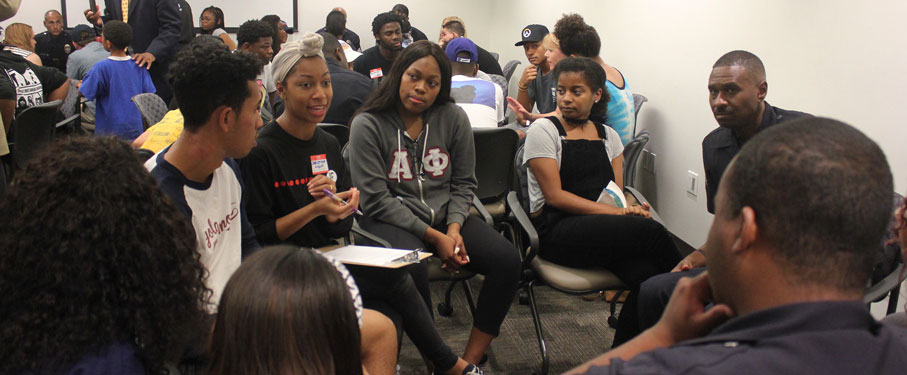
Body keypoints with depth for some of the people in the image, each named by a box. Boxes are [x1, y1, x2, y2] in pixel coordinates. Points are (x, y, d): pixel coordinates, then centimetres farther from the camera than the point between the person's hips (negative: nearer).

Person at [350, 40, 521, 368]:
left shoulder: (454, 118, 3)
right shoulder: (367, 125, -7)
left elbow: (464, 184, 9)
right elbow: (377, 200, -10)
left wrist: (454, 228, -10)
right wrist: (434, 236, -16)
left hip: (445, 215, 4)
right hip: (391, 219, -4)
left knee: (507, 260, -18)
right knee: (411, 269, -36)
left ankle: (471, 359, -9)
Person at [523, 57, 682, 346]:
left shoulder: (608, 136, 17)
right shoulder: (543, 130, 2)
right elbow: (555, 195, -8)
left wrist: (631, 208, -13)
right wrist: (615, 212, -16)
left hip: (603, 227, 5)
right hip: (555, 231, -5)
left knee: (646, 273, -28)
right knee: (649, 231, -28)